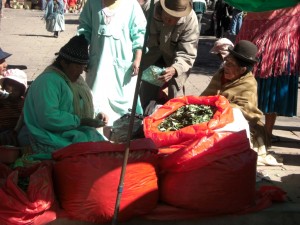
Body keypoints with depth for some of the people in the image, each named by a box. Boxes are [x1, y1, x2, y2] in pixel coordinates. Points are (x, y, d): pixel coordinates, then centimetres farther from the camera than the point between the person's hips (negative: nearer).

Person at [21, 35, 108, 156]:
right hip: (55, 139, -9)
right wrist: (80, 121, -21)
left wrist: (96, 117, 5)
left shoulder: (76, 79, 16)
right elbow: (48, 118, -26)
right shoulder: (48, 81, -15)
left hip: (78, 132, 9)